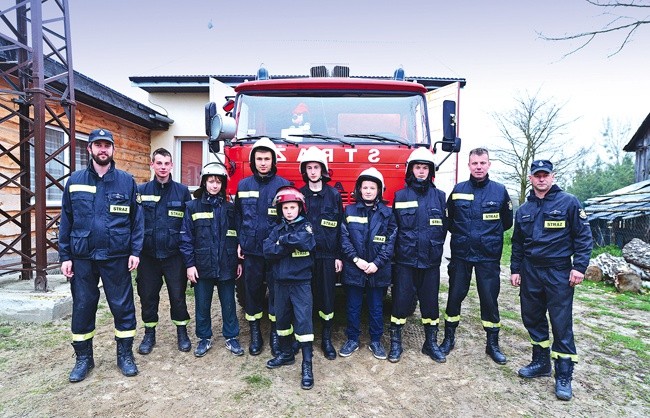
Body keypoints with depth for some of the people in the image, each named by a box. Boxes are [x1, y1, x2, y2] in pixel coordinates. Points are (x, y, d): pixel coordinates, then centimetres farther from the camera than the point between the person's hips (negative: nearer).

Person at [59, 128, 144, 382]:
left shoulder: (126, 181, 1)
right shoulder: (75, 181, 5)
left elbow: (137, 218, 0)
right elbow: (66, 220, 6)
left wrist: (135, 251, -7)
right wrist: (65, 256, 2)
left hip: (117, 257, -2)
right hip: (82, 258, 2)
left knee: (123, 306, 6)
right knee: (82, 308, 11)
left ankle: (125, 354, 22)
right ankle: (83, 358, 29)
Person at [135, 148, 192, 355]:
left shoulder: (182, 191, 0)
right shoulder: (141, 191, 3)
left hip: (174, 254, -1)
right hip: (148, 254, 1)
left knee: (178, 295, 6)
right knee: (148, 295, 11)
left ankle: (182, 332, 24)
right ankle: (149, 334, 30)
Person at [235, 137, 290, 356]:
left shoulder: (283, 185, -1)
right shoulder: (243, 185, 7)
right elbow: (238, 216, 11)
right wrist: (239, 243, 5)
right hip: (251, 250, 2)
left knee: (276, 292, 6)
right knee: (252, 291, 11)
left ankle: (275, 334, 23)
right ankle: (255, 334, 27)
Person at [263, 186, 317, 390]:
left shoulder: (306, 227, -2)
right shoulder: (277, 229, 8)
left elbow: (304, 241, -26)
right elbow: (268, 251, -8)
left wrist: (282, 241, -13)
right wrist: (290, 247, -18)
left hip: (301, 282, -4)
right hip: (281, 282, 5)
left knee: (303, 321, -7)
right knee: (282, 318, 16)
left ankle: (307, 365, 0)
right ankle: (286, 353, 35)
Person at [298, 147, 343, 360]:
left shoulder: (334, 194, 4)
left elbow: (340, 227, 3)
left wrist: (339, 256, 0)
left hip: (327, 255, 0)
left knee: (327, 297, 4)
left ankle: (327, 339, 19)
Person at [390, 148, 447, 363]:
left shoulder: (439, 196, 6)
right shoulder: (400, 196, 1)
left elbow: (444, 227, 10)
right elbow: (393, 227, 3)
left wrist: (434, 247, 6)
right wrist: (402, 247, 2)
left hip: (430, 261, 2)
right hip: (405, 260, -2)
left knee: (430, 302, 11)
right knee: (400, 301, 4)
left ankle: (431, 343, 28)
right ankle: (395, 343, 19)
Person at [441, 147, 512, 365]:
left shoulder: (500, 190, 0)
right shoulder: (458, 190, 2)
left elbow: (507, 222, 10)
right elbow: (448, 220, 12)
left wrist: (489, 234, 8)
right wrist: (461, 234, 6)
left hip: (489, 256, -1)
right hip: (461, 255, 1)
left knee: (490, 299, 6)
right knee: (455, 296, 8)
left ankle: (493, 344, 23)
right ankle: (449, 338, 24)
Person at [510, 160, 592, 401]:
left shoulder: (568, 202, -4)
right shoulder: (524, 210, 10)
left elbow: (584, 236, -5)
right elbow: (517, 243, 16)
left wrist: (579, 267, -12)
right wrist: (515, 269, 12)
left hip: (559, 272, -5)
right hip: (530, 272, 5)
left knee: (561, 324, 0)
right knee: (532, 318, 12)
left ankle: (564, 376, 13)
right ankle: (541, 362, 29)